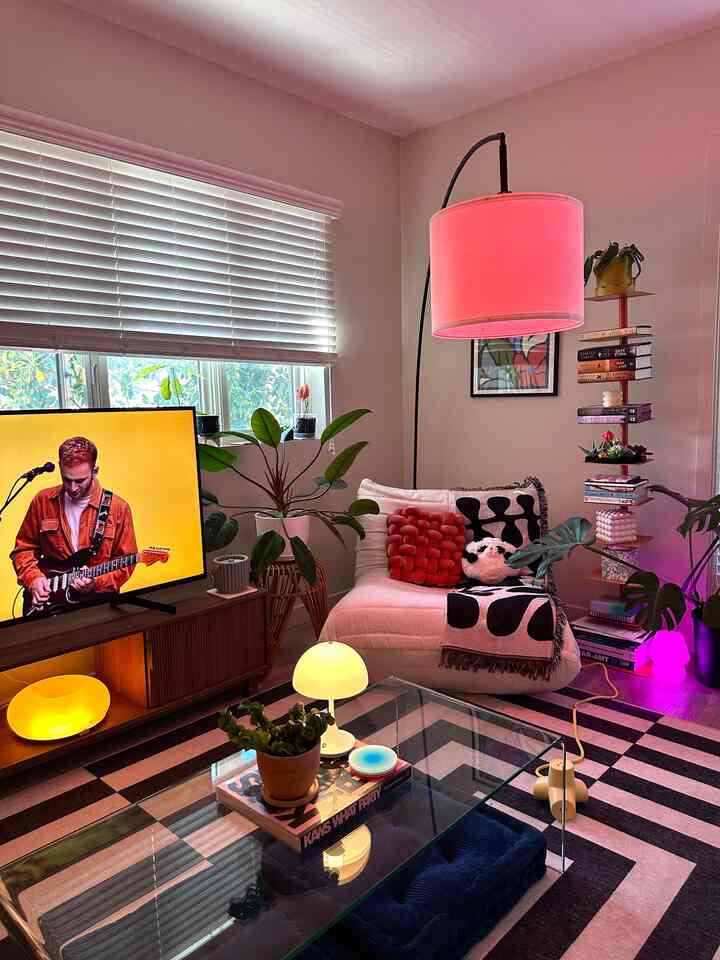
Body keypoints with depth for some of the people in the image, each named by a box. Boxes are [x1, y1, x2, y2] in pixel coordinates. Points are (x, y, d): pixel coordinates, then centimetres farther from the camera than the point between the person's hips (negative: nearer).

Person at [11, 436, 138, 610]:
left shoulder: (118, 508, -2)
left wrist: (96, 582, -13)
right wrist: (34, 577, -2)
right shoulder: (43, 501, 6)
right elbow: (23, 548, 15)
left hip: (97, 602, -2)